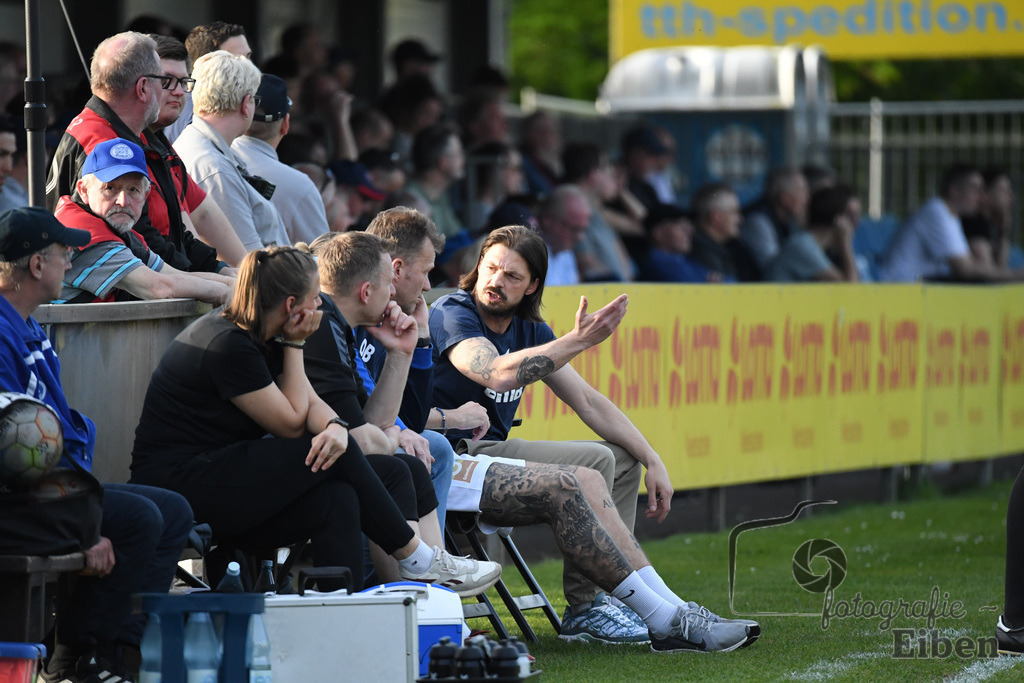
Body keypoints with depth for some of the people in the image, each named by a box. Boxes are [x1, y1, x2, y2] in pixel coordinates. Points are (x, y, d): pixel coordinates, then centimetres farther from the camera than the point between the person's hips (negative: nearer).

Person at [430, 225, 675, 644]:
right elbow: (499, 374, -30)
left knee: (624, 459, 10)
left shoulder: (530, 331, 13)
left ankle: (604, 593, 3)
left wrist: (652, 461, 5)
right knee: (593, 461, -20)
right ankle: (583, 608, -15)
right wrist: (578, 341, -31)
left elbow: (587, 401, 13)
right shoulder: (452, 314, -11)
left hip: (493, 450, 9)